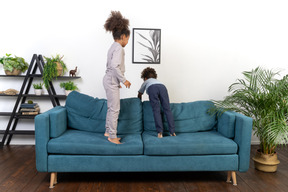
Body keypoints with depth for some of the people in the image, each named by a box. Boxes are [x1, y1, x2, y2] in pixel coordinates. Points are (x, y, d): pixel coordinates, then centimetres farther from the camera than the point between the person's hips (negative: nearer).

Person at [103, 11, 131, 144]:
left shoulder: (113, 47, 16)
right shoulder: (118, 48, -15)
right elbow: (115, 66, -26)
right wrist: (124, 80, -19)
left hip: (110, 80, 10)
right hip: (112, 81, -10)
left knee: (111, 108, 16)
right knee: (115, 109, -4)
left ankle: (108, 132, 26)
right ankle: (112, 136, 3)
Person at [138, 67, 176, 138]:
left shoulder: (146, 82, 41)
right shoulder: (157, 80, 47)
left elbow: (139, 94, 47)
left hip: (152, 88, -2)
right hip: (162, 86, 2)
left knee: (156, 110, -2)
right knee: (167, 109, -1)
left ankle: (160, 132, -9)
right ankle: (172, 131, -6)